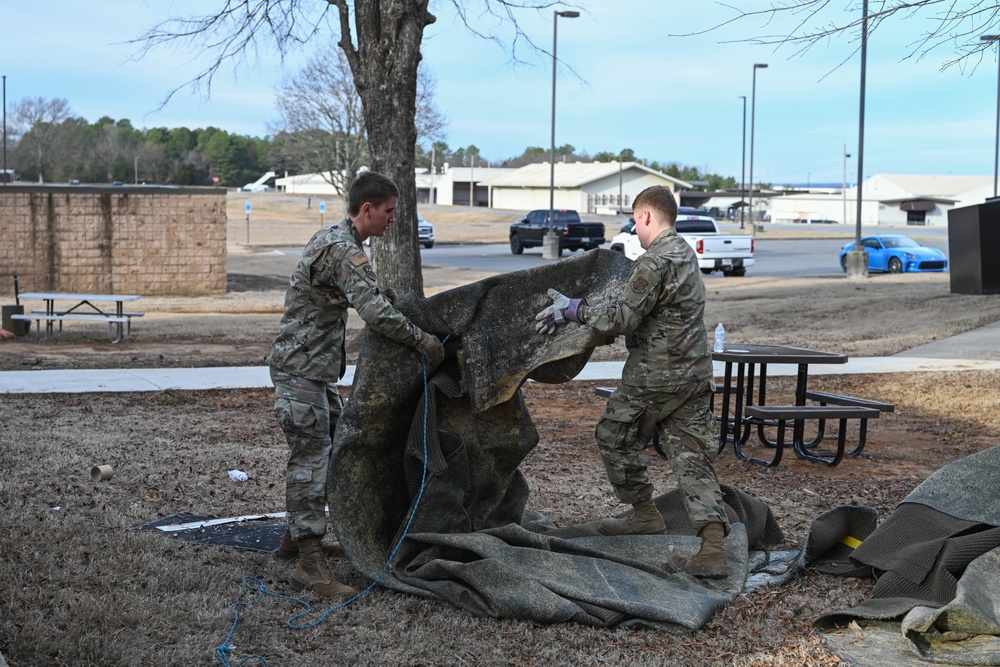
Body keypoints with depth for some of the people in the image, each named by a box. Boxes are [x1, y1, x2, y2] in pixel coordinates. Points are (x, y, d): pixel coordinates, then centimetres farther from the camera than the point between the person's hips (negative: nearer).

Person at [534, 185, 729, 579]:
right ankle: (713, 549, -7)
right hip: (696, 375, 8)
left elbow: (621, 319, -20)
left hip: (655, 377, -8)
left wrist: (574, 310, -9)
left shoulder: (653, 263, -17)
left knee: (615, 438, 14)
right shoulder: (685, 254, 13)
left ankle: (645, 514, 25)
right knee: (693, 455, 3)